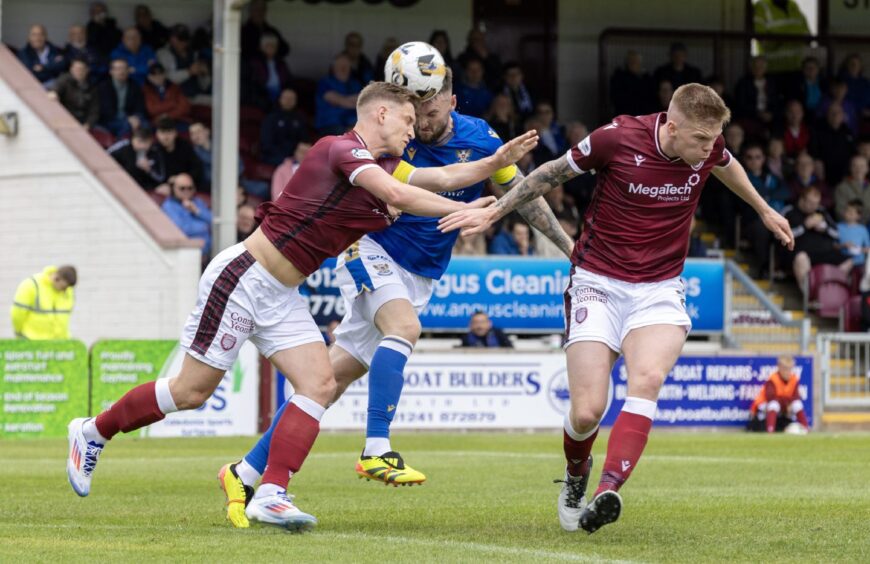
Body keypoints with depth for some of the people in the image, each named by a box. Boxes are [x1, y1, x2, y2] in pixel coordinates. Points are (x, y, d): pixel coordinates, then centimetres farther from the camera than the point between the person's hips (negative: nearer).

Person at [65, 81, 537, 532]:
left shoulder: (383, 166, 10)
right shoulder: (341, 150, -18)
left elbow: (443, 177, 14)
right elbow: (397, 195, -30)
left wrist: (498, 162, 1)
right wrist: (464, 209, -25)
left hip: (280, 297, 9)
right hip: (242, 277, -9)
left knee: (320, 385, -7)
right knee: (193, 390, -3)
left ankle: (270, 495, -9)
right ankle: (93, 432, 17)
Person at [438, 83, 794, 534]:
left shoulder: (708, 146, -5)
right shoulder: (618, 139, -16)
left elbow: (727, 167, 22)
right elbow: (552, 173, 0)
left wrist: (764, 211, 37)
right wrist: (492, 213, 3)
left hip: (659, 290, 2)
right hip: (598, 284, -2)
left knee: (647, 378, -29)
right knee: (587, 411, -12)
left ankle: (608, 492, -37)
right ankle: (576, 475, 23)